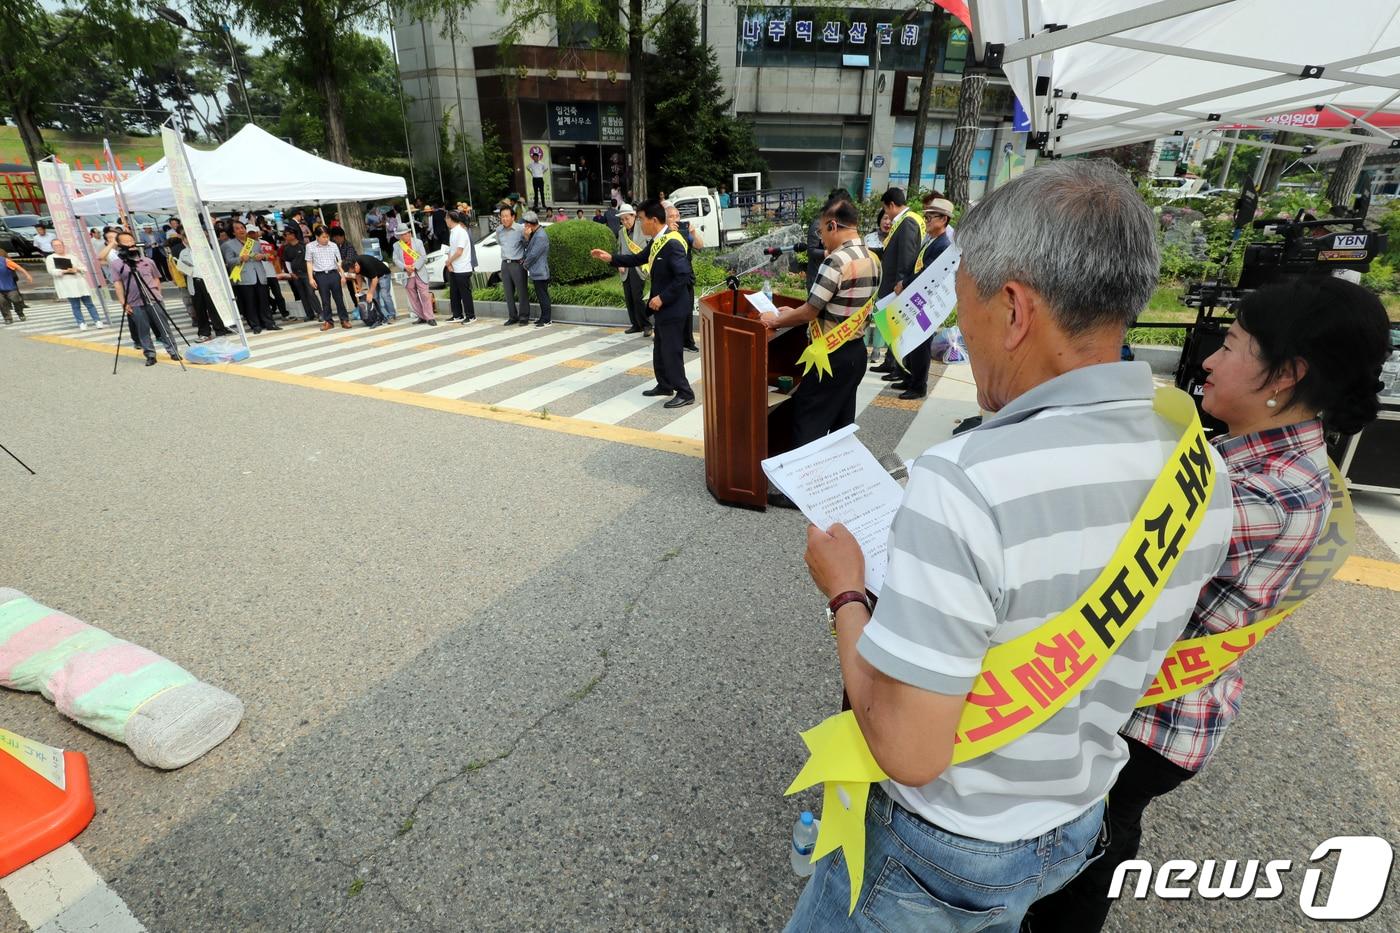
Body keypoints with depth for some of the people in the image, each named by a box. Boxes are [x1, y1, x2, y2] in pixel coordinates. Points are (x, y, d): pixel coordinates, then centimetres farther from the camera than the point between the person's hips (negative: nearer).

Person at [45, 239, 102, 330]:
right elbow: (51, 271, -3)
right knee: (75, 305, -8)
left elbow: (84, 268, 15)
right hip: (66, 284, -3)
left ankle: (97, 321, -4)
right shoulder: (50, 258, 10)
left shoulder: (72, 257, 20)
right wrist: (65, 271, -17)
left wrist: (77, 269, -7)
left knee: (89, 303, -3)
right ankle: (81, 323, -8)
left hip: (79, 282, 3)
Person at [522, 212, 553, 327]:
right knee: (541, 296, 15)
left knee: (543, 296, -2)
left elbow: (533, 255, -19)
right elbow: (527, 248, 9)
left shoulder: (541, 236, -19)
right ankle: (545, 318, 23)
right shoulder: (534, 233, 10)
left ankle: (547, 320, 5)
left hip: (540, 272, -9)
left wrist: (525, 264, -4)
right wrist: (527, 237, -7)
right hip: (536, 271, 9)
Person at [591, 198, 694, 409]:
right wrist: (611, 258, 11)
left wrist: (662, 297, -23)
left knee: (671, 350, -5)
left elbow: (683, 276, -27)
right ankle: (664, 385, 32)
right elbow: (638, 259, 20)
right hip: (663, 304, 10)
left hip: (673, 305, -10)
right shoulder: (658, 241, 8)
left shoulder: (673, 243, -21)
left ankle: (685, 393, 3)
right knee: (660, 348, 18)